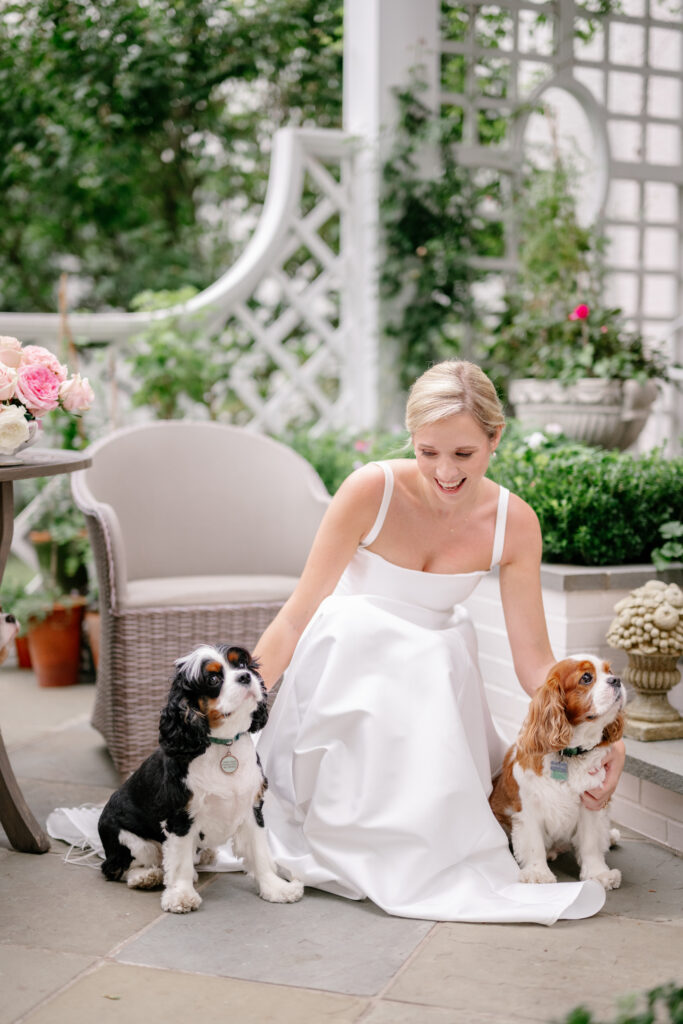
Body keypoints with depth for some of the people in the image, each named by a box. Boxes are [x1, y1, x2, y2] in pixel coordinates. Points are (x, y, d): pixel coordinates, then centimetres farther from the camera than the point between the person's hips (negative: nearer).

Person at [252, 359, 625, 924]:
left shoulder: (514, 523, -14)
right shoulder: (373, 490, -23)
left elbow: (534, 660, -11)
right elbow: (298, 616, -18)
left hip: (435, 668, 3)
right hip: (350, 661, -2)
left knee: (434, 809, -7)